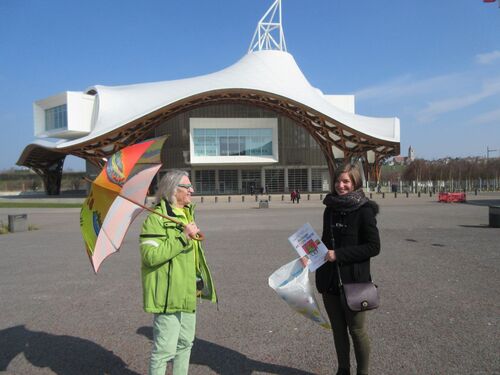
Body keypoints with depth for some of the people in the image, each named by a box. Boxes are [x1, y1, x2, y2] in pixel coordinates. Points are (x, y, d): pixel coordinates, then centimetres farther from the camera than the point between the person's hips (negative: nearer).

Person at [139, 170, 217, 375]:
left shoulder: (187, 214, 13)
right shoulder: (157, 218, -16)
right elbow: (151, 255, -28)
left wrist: (199, 279, 23)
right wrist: (183, 237, -27)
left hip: (188, 293, 9)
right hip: (168, 294, -9)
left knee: (185, 343, 21)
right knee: (165, 349, -2)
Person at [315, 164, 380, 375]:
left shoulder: (364, 210, -11)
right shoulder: (330, 209, 7)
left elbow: (373, 247, -14)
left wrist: (339, 254, -18)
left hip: (354, 281, -5)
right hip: (330, 280, 6)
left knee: (357, 331, 9)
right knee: (338, 329, 17)